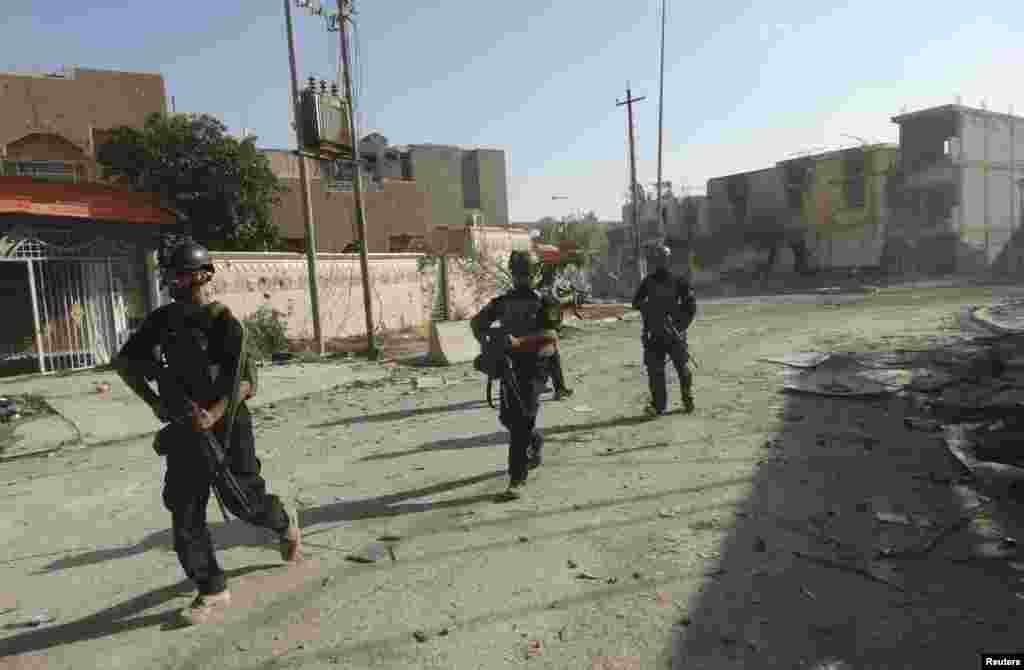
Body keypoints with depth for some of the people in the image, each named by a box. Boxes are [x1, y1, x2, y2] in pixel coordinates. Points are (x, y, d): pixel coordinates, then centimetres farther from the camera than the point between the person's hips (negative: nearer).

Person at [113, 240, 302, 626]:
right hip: (183, 429, 6)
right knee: (185, 515, 5)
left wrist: (215, 413, -31)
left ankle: (286, 527, 39)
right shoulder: (162, 320, 3)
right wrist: (154, 401, 1)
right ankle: (212, 591, 18)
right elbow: (124, 362, 14)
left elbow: (247, 381, -17)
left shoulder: (222, 322, -14)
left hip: (225, 427, -5)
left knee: (244, 501, 6)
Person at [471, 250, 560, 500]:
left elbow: (550, 333, -18)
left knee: (522, 420, -11)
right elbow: (477, 322, 20)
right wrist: (485, 343, 2)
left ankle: (517, 479, -6)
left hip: (535, 364, -5)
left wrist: (519, 341, -29)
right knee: (508, 417, 11)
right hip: (510, 363, 5)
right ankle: (535, 442, 44)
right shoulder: (503, 301, 10)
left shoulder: (544, 300, -4)